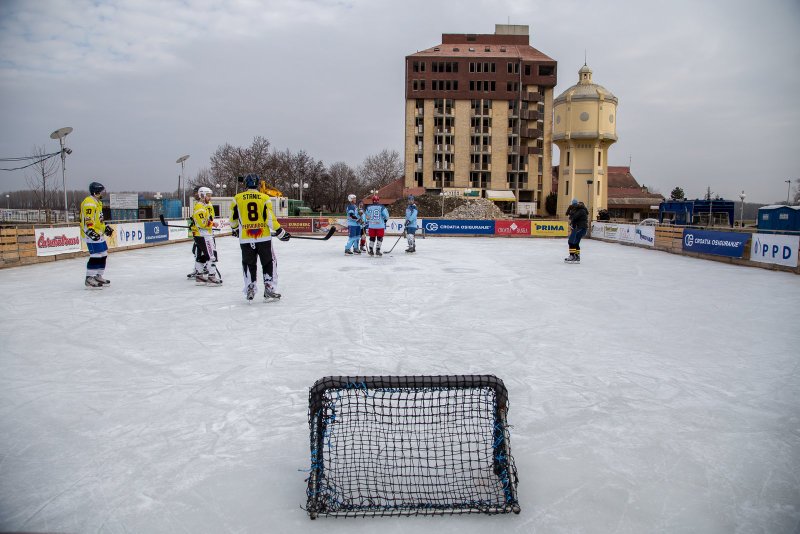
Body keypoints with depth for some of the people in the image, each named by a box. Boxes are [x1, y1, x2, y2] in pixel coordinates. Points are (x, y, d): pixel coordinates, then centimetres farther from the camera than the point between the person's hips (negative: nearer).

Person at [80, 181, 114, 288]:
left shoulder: (97, 202, 20)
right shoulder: (89, 202, -14)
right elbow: (87, 219, -24)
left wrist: (105, 227, 30)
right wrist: (90, 231, -33)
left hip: (99, 234, 11)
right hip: (92, 234, -11)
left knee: (103, 255, 14)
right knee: (96, 256, -14)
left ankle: (98, 276, 24)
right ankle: (89, 279, -12)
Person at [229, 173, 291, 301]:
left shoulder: (237, 198, 2)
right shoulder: (265, 198, -3)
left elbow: (233, 218, 12)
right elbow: (270, 218, -8)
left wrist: (235, 229, 31)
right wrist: (280, 232, 1)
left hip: (245, 239, 1)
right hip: (263, 237, -1)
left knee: (249, 264, 16)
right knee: (269, 262, 12)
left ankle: (250, 289, 14)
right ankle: (269, 289, 8)